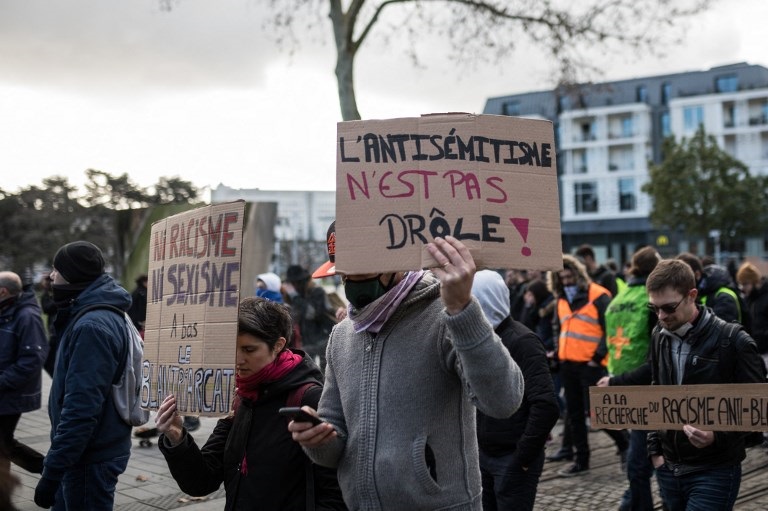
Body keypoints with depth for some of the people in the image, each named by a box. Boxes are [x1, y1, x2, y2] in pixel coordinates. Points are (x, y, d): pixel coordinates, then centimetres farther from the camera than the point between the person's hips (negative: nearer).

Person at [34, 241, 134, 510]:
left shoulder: (92, 326, -22)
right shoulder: (100, 315, 11)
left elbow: (81, 409, -28)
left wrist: (52, 472, -25)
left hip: (91, 459, -10)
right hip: (88, 451, 10)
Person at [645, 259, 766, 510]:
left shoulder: (733, 340, -12)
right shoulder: (660, 337, 6)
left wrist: (717, 436, -24)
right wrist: (655, 448, 8)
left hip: (714, 472, -5)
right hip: (668, 468, 5)